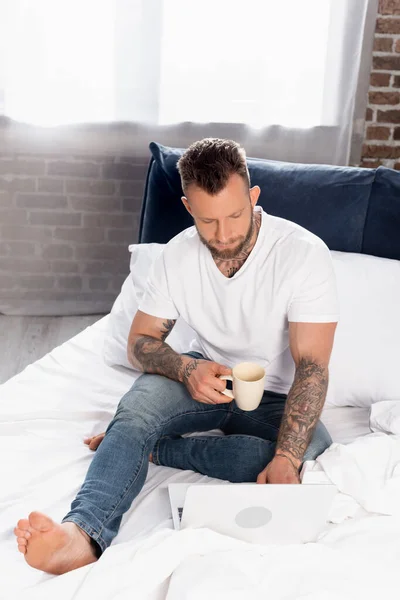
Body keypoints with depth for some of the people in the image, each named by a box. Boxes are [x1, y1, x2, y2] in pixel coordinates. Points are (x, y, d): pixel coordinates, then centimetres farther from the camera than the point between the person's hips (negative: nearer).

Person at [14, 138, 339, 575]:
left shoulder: (305, 253, -21)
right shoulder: (177, 255, -9)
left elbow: (311, 365, -25)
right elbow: (140, 341, -3)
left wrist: (286, 460, -38)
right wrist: (187, 370, -26)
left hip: (273, 395, -1)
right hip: (206, 376, 2)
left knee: (314, 450, -33)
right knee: (137, 404, -29)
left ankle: (153, 447, -24)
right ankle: (84, 531, -48)